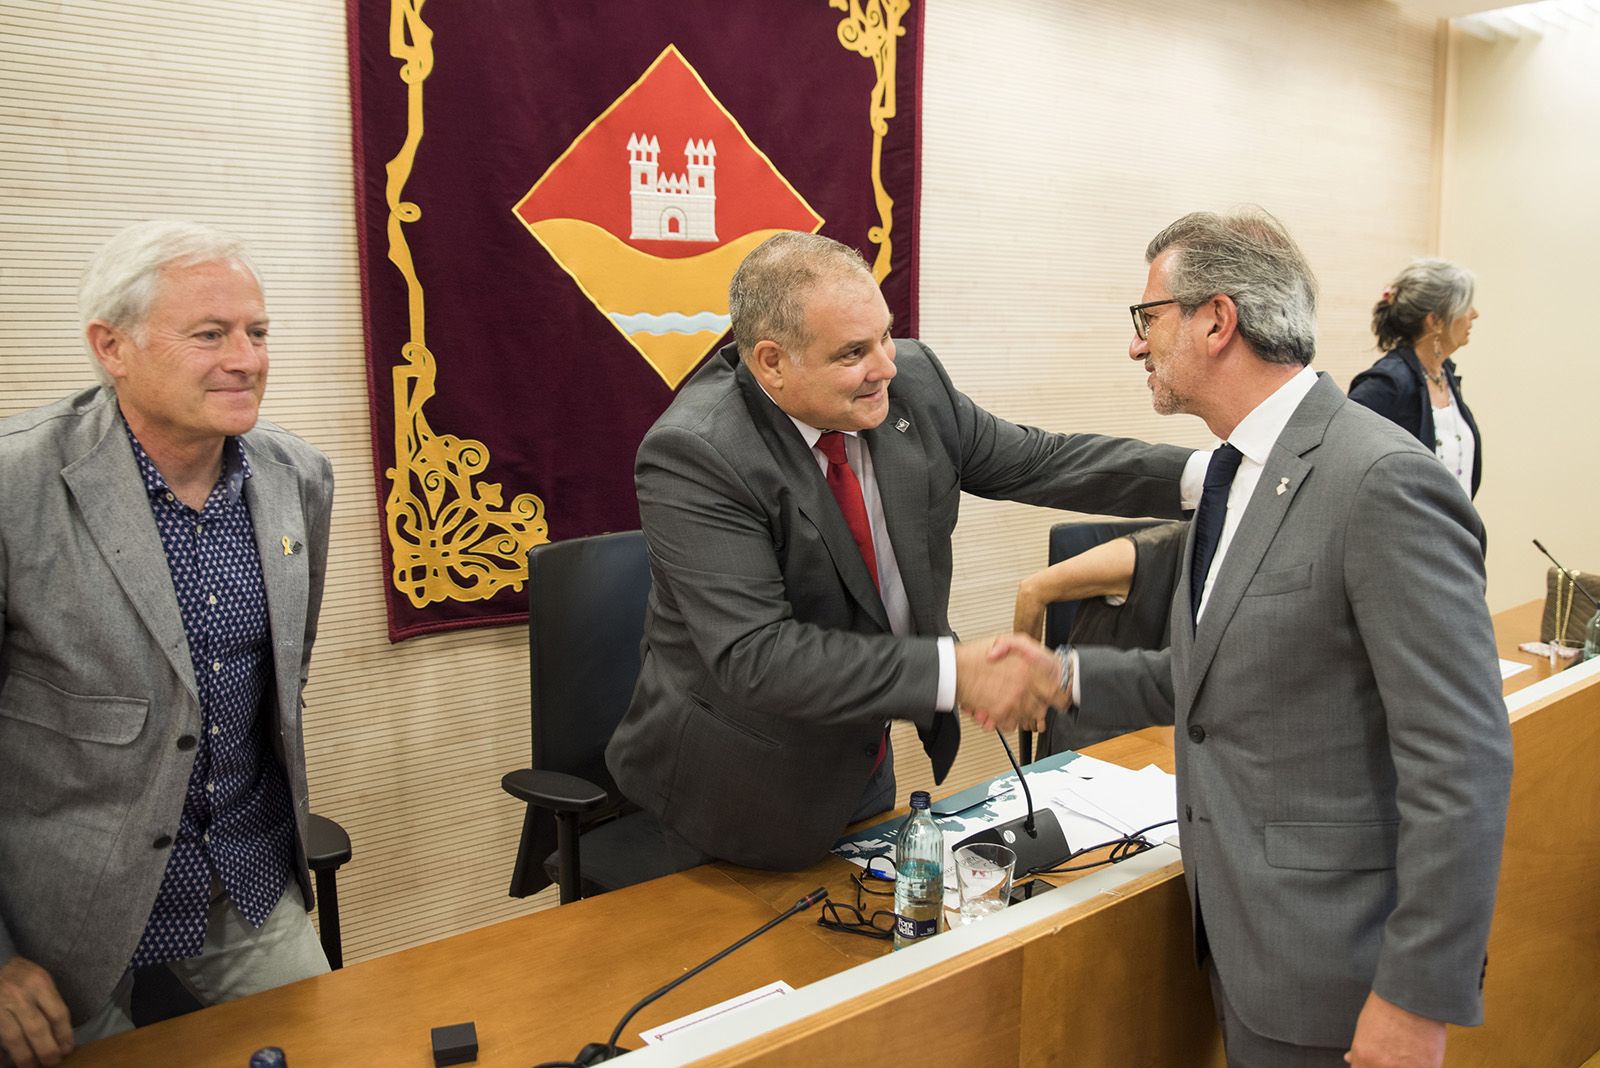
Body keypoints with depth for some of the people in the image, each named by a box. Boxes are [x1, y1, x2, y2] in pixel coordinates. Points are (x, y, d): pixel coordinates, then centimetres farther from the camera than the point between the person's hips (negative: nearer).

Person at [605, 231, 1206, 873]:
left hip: (866, 751, 6)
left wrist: (1200, 474, -8)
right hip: (749, 789, -6)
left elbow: (1031, 462, 2)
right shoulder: (693, 456, -29)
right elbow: (755, 655, -35)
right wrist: (953, 672, -37)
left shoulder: (911, 381, -10)